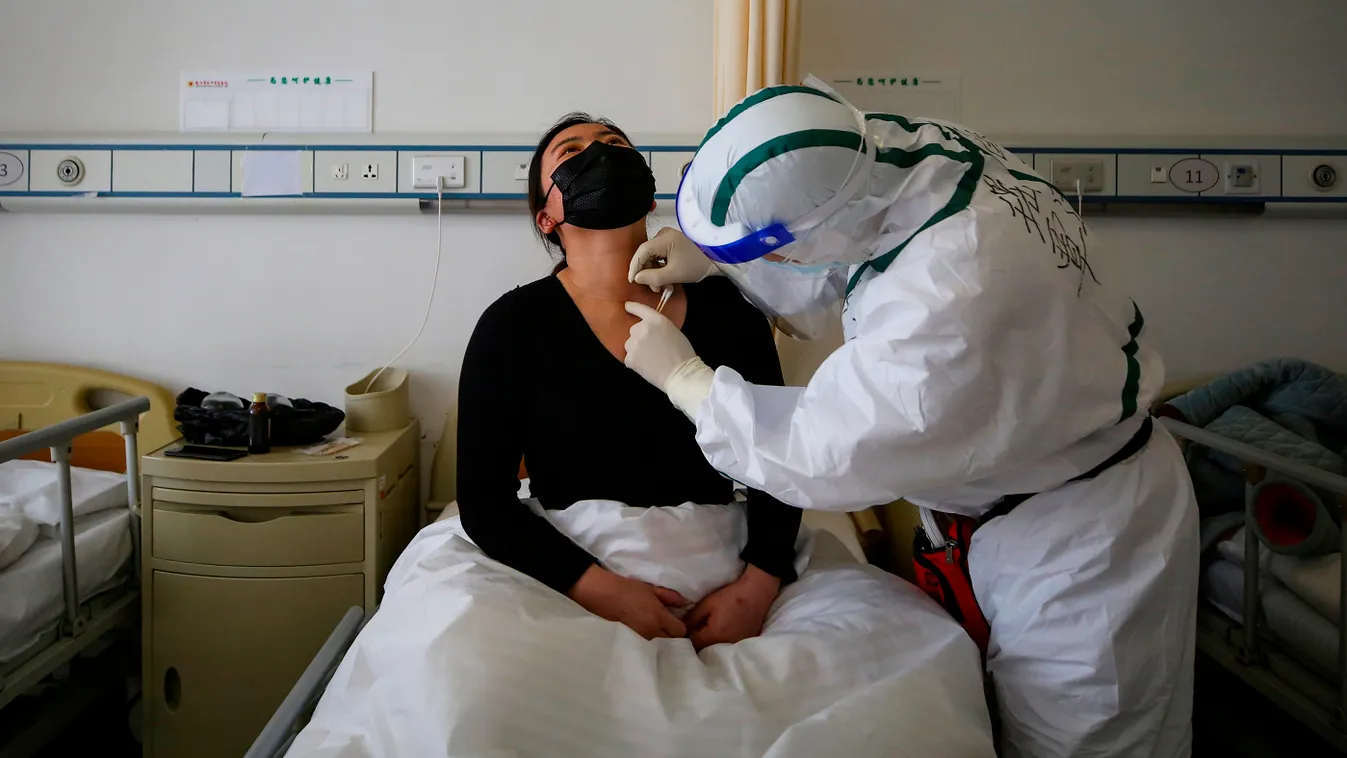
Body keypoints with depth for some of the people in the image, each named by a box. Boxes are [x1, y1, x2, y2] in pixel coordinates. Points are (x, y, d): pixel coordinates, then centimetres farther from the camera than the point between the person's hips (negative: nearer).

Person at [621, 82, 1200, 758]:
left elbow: (825, 456, -28)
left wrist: (682, 377, -16)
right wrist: (711, 259, -3)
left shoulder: (951, 296, -40)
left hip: (1078, 541, -8)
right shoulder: (908, 146, -14)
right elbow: (836, 260, 8)